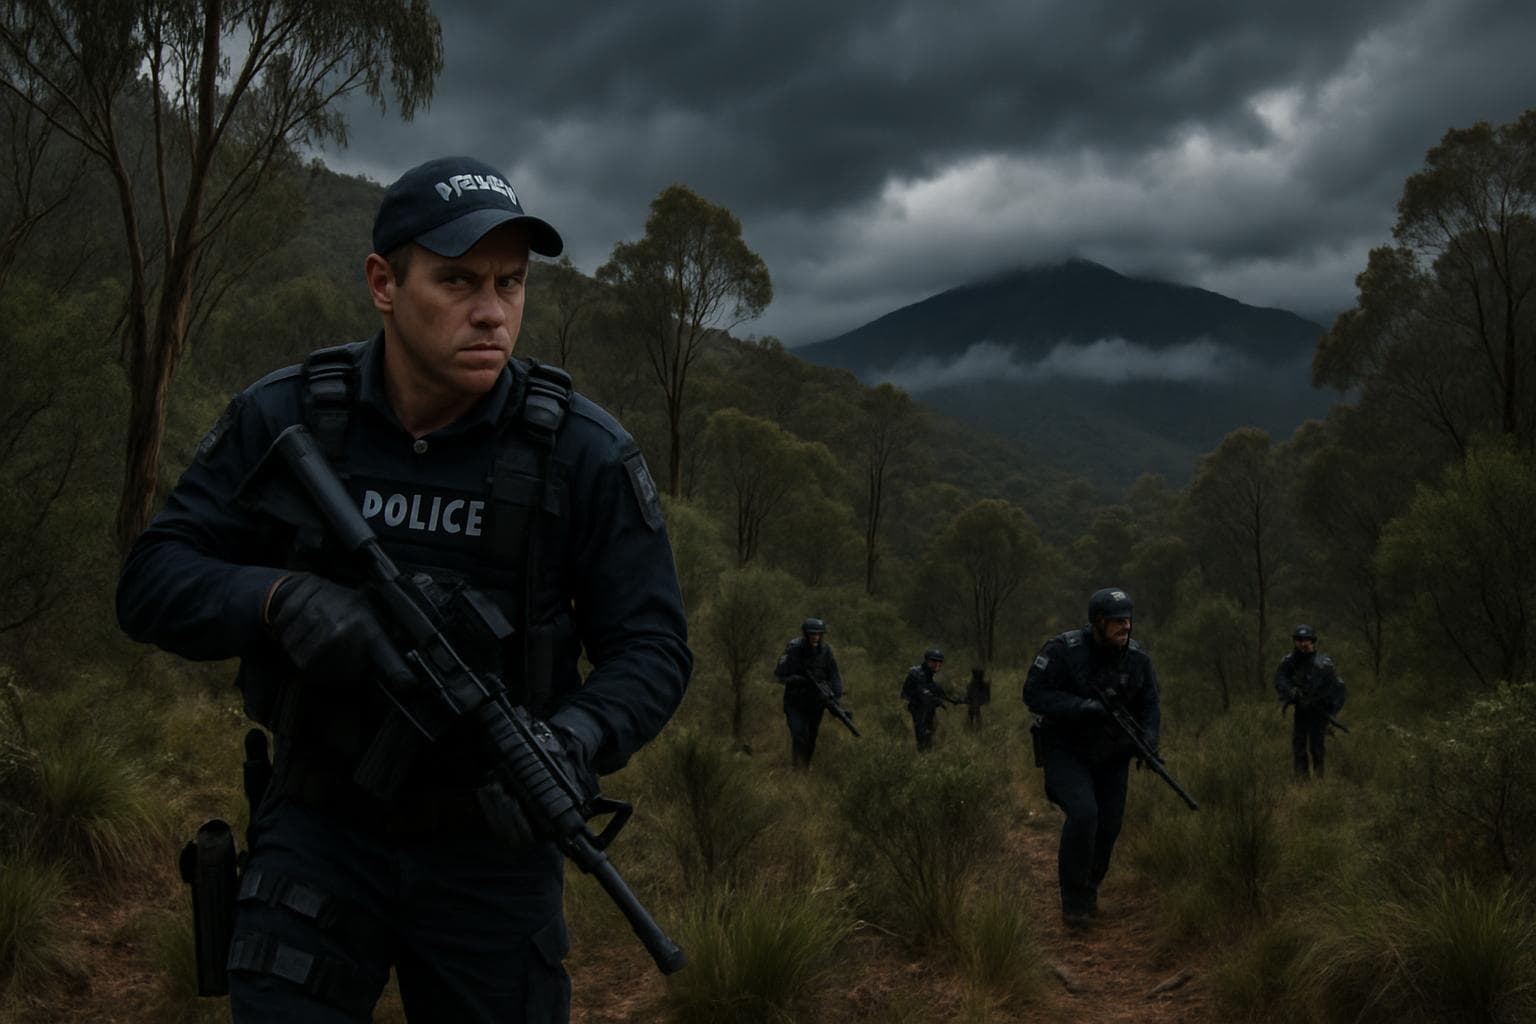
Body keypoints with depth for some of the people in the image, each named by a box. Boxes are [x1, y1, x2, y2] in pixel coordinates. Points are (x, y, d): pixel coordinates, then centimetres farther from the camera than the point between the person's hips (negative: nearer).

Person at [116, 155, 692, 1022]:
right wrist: (281, 597, -28)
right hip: (320, 828, 0)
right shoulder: (282, 420, -8)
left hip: (492, 837, 0)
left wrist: (574, 743, -30)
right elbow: (153, 582, -6)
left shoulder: (585, 454, -12)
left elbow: (651, 649, -9)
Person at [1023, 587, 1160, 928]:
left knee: (1109, 825, 4)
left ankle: (1089, 890, 29)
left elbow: (1149, 704, 2)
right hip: (1067, 751, -5)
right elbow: (1035, 694, -20)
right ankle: (1074, 901, -8)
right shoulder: (1063, 650, -20)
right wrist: (1081, 707, -32)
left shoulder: (1137, 657, -5)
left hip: (1112, 756, 5)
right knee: (1083, 814, -23)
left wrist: (1148, 736, -18)